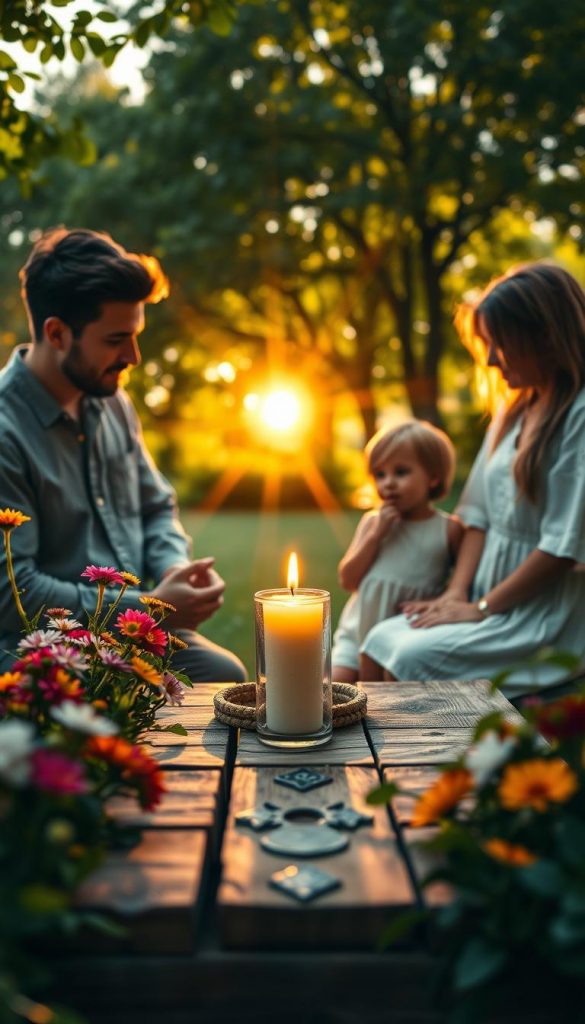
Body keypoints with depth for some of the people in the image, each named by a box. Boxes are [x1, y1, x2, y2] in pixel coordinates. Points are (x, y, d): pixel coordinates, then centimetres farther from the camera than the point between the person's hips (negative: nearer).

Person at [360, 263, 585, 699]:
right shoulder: (515, 411, 12)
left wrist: (481, 608, -12)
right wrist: (457, 593, -1)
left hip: (547, 613, -7)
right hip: (491, 601, 7)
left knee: (414, 657, -21)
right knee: (379, 642, -8)